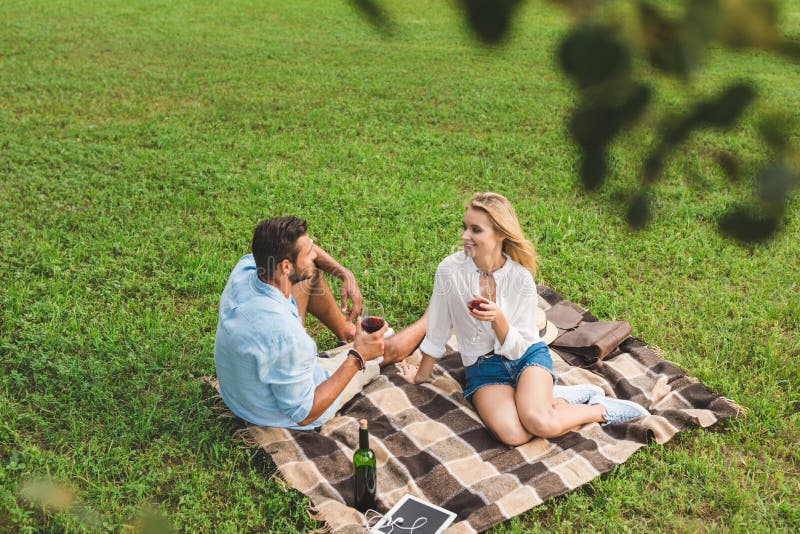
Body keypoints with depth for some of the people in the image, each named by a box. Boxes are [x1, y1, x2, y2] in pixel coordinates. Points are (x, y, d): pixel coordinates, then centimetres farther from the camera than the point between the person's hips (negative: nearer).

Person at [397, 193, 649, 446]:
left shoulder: (521, 278, -14)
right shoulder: (450, 270, -14)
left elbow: (517, 348, -11)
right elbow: (437, 330, 1)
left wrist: (497, 318, -30)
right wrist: (422, 375, 12)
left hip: (527, 356, 0)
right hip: (483, 366, 1)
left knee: (538, 423, -31)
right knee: (512, 434, -30)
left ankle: (600, 409, -2)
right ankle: (558, 399, -2)